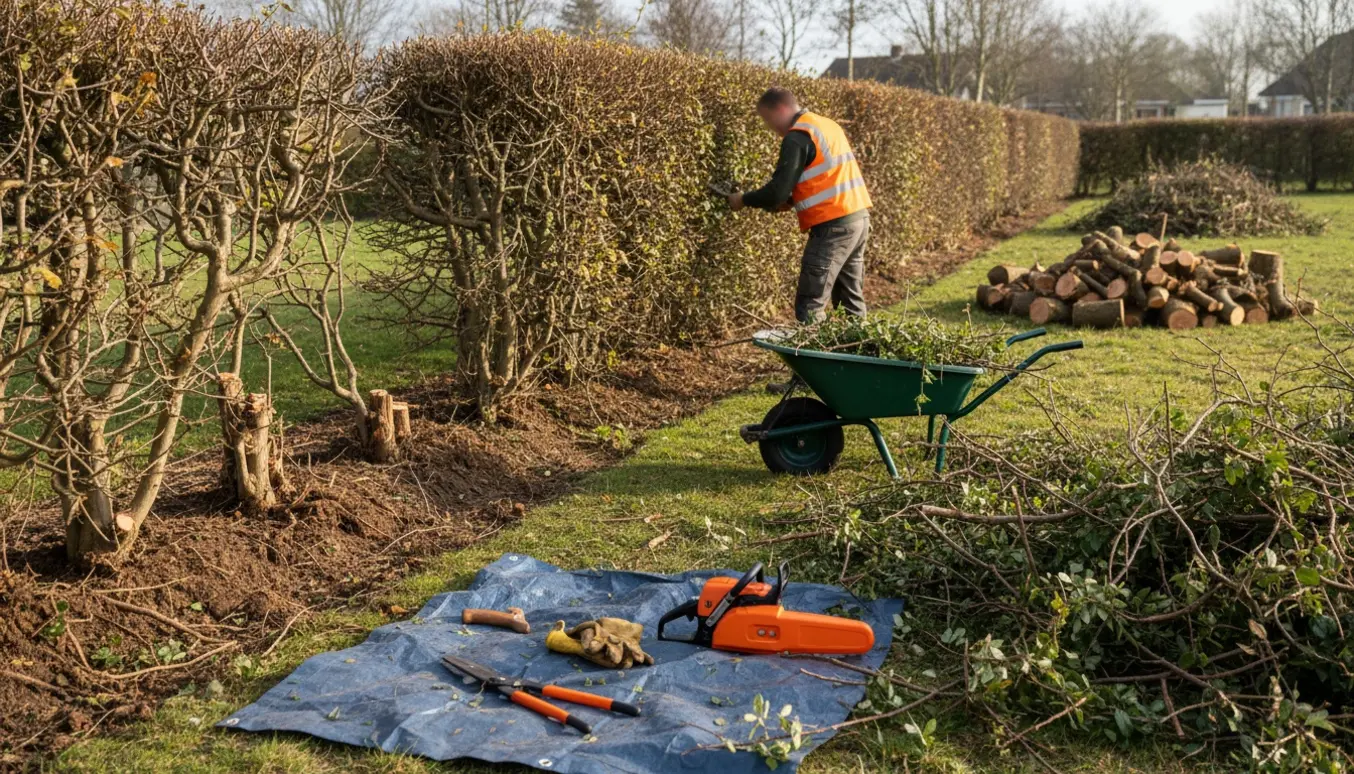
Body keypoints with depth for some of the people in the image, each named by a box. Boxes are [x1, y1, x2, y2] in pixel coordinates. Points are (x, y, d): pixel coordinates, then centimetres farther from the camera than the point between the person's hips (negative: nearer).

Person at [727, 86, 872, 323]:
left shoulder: (797, 137, -11)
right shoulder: (827, 125, 18)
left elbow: (777, 190, -15)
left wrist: (743, 200, 1)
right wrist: (793, 201, 16)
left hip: (834, 225, -9)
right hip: (859, 217, 9)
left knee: (809, 307, -6)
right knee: (852, 302, 14)